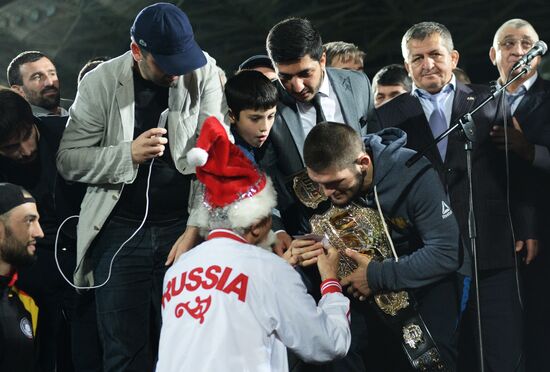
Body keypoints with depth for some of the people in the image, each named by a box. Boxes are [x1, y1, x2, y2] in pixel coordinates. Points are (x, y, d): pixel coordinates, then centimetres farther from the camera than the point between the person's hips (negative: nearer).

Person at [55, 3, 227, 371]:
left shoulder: (203, 72, -2)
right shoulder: (101, 82, -3)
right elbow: (68, 160, -2)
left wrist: (196, 227, -13)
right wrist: (128, 154, -17)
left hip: (183, 226, 0)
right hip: (120, 230, 0)